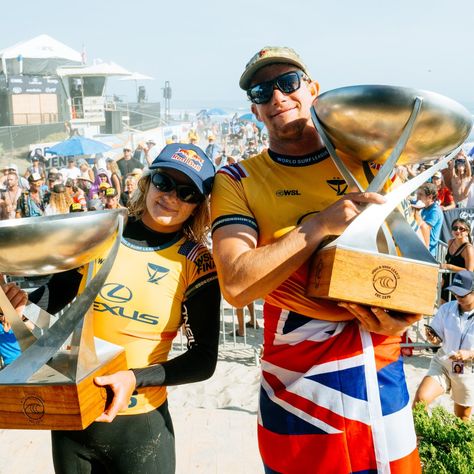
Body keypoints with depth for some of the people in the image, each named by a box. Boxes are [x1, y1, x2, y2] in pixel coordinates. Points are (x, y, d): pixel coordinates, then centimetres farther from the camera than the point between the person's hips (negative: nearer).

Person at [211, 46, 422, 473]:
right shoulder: (238, 181, -5)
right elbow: (236, 285, -18)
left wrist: (403, 313, -7)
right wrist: (320, 225, -23)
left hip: (383, 370, 3)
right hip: (301, 382, -2)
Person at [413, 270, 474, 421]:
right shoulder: (446, 309, -8)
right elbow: (439, 337, 2)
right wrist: (433, 338, -20)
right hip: (442, 364, 1)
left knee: (462, 419, 17)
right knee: (420, 398, -21)